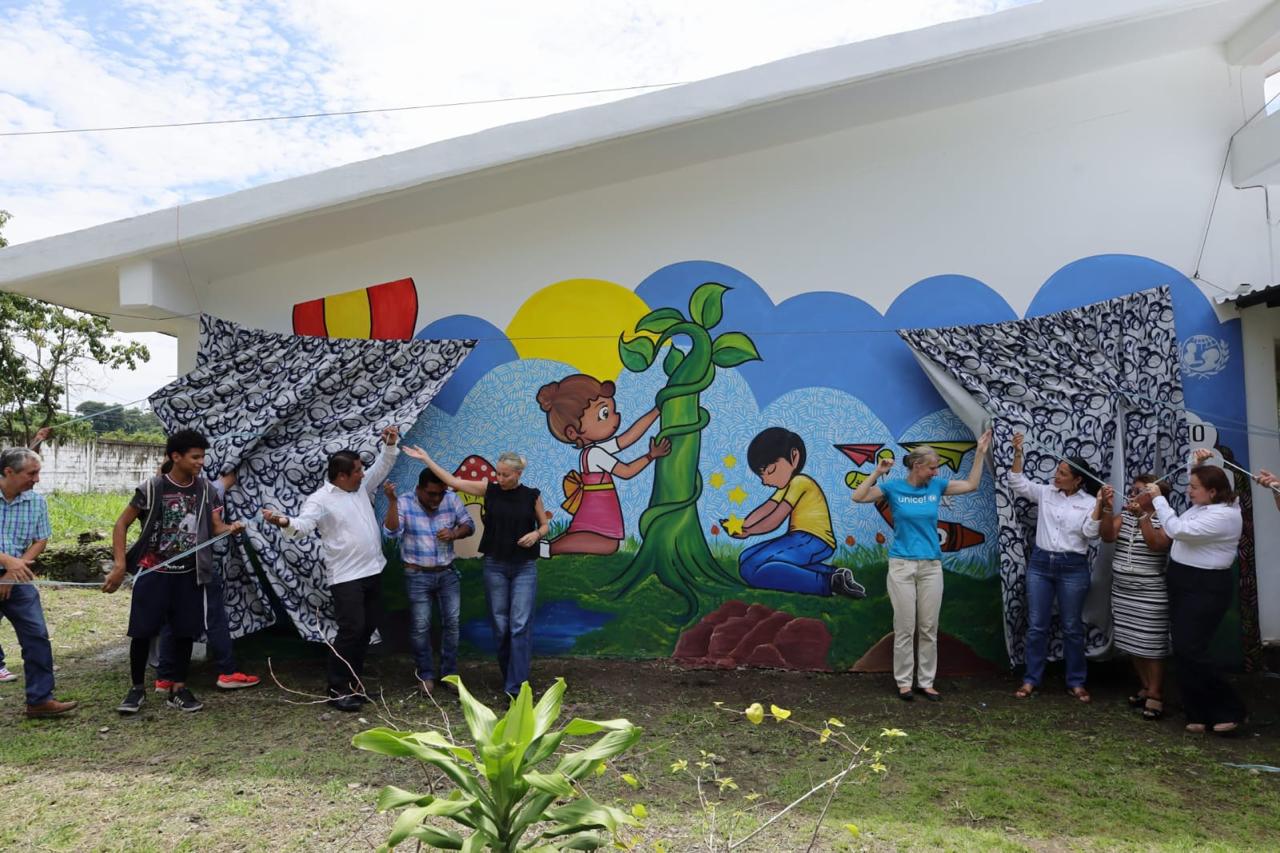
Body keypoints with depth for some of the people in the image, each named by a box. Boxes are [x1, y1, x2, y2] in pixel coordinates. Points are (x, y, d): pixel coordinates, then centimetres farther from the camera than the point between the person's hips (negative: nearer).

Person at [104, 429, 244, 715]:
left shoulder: (206, 489, 1)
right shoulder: (153, 488, -9)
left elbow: (215, 528, -1)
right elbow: (121, 524, -3)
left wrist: (231, 529, -25)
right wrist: (120, 564, -11)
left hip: (189, 574, 3)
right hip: (152, 572, -3)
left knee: (185, 631, 6)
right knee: (142, 630, 2)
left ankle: (178, 689, 19)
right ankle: (136, 688, 21)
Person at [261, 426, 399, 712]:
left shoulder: (361, 487, 9)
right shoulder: (321, 499, -12)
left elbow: (382, 466, 17)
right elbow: (303, 525, -27)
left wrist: (390, 444, 2)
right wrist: (285, 522, -48)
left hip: (373, 571, 8)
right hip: (345, 576, -8)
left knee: (368, 627, 13)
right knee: (351, 629, -12)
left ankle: (353, 681, 25)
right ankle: (337, 689, 0)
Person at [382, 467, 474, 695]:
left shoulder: (451, 499, -5)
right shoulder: (404, 503, -13)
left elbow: (468, 525, 1)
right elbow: (392, 532, -26)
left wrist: (454, 534, -20)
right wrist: (392, 501, -36)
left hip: (448, 573, 3)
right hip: (418, 576, -3)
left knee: (452, 622, 6)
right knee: (420, 627, 2)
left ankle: (449, 673, 21)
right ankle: (426, 675, 19)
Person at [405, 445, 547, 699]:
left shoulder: (532, 496, -4)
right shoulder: (489, 490, 0)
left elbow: (544, 525, 7)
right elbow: (453, 481, -2)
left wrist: (536, 534, -14)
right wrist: (426, 459, -4)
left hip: (525, 567, -2)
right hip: (495, 566, 2)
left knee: (520, 625, -6)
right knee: (500, 625, 8)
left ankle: (515, 687, -4)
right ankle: (510, 678, 24)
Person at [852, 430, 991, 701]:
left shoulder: (936, 486, 5)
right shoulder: (893, 487, -3)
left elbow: (971, 485, 12)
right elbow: (858, 497, -9)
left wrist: (980, 453, 7)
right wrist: (878, 472, -13)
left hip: (931, 565, 3)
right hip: (902, 565, -3)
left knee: (929, 628, 7)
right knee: (905, 627, 1)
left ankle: (926, 682, 17)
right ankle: (904, 681, 13)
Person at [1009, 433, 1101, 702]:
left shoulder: (1090, 503, -2)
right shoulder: (1045, 492, 5)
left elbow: (1091, 533, -11)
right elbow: (1018, 483, 2)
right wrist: (1018, 454, -7)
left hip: (1073, 568, -2)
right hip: (1040, 563, 2)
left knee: (1072, 627, 8)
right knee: (1036, 625, 5)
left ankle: (1076, 682, 21)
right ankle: (1031, 679, 14)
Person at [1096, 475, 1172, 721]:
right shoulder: (1124, 516, 8)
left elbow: (1157, 544, -23)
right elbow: (1107, 536, -7)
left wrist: (1143, 515, -29)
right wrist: (1106, 507, -17)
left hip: (1150, 594, -6)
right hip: (1122, 592, 6)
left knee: (1150, 645, -3)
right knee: (1131, 643, 12)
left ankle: (1155, 695, 6)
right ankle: (1145, 687, 26)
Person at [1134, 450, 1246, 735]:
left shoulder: (1223, 515, -21)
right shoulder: (1202, 504, 8)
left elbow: (1178, 529, -27)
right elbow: (1197, 482, 30)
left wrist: (1158, 499, -19)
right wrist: (1197, 464, 12)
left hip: (1205, 589, -10)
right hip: (1184, 584, 10)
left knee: (1189, 651, -11)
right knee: (1183, 651, 8)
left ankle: (1230, 710, 5)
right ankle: (1199, 714, 15)